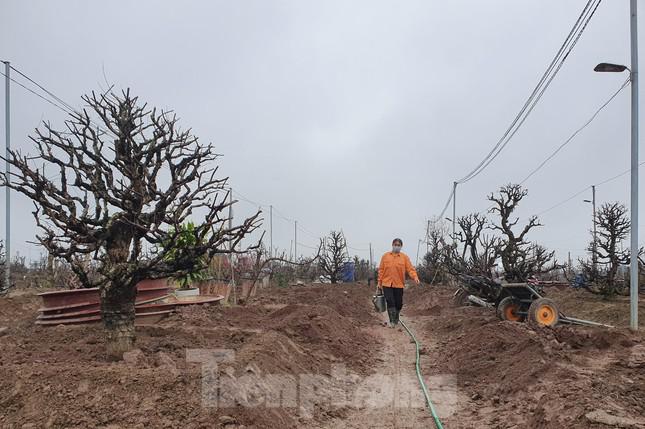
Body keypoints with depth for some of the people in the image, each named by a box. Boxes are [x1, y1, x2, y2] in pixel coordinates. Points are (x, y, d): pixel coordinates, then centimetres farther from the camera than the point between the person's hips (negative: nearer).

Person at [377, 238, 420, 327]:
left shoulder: (404, 257, 3)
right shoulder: (385, 256, 6)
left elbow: (410, 269, -4)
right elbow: (381, 270, 8)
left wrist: (415, 277, -21)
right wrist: (380, 282, 6)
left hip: (399, 284, 1)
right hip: (387, 284, -1)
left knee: (399, 303, 7)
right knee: (390, 302, -9)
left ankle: (396, 319, 30)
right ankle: (392, 321, -3)